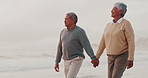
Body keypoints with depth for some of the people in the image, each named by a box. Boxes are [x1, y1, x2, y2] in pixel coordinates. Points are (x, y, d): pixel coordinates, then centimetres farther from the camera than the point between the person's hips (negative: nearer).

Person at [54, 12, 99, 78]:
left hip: (76, 60, -7)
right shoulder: (63, 32, 8)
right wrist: (57, 62, 9)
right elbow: (60, 48, 12)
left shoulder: (80, 31, -11)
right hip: (67, 61, 7)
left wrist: (93, 58, -32)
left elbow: (87, 46, -19)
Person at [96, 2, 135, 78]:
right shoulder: (109, 25, 8)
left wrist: (131, 59, -23)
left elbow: (131, 42, -17)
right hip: (111, 57, 7)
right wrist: (96, 58, 9)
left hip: (122, 56, -7)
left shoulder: (126, 24, -13)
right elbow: (103, 42, 11)